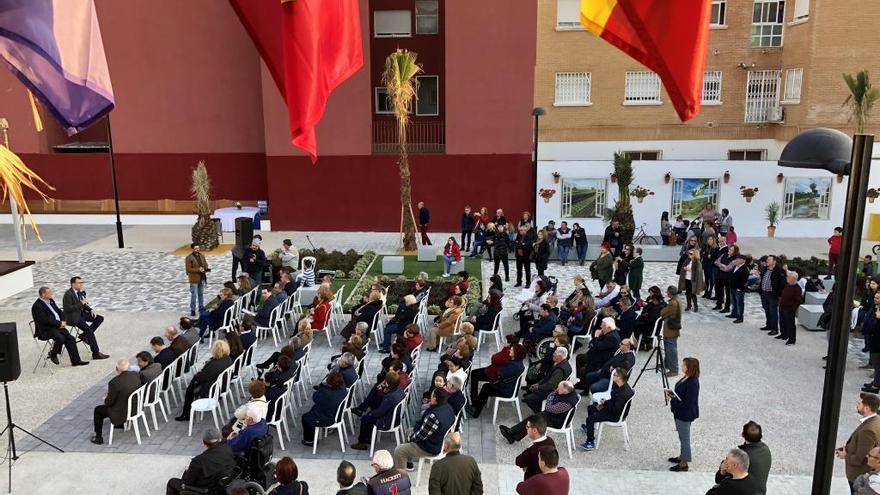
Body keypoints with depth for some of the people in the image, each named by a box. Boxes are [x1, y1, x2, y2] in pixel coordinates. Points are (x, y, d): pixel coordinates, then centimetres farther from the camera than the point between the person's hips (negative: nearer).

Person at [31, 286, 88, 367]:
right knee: (60, 338, -31)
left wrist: (63, 321, 2)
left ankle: (75, 360, -6)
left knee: (70, 339, -8)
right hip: (46, 330, -8)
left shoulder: (50, 301, 14)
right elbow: (45, 320, -21)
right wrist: (60, 323, -16)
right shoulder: (37, 306, -13)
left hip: (58, 326, 8)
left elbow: (59, 311, 21)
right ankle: (52, 354, -2)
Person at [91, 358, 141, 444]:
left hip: (123, 413, -7)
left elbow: (109, 402, -17)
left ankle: (98, 438, 25)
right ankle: (121, 423, 50)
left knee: (98, 410, 17)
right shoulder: (135, 375, -10)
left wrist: (105, 399, 6)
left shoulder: (114, 382, -29)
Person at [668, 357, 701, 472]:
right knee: (682, 436, 24)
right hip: (680, 413, 10)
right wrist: (671, 392, -1)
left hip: (685, 415, -10)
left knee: (684, 438, 6)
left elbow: (687, 403, -29)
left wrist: (672, 399, -23)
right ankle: (682, 457, 42)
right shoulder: (687, 378, -1)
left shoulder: (692, 384, -30)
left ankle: (684, 464, 21)